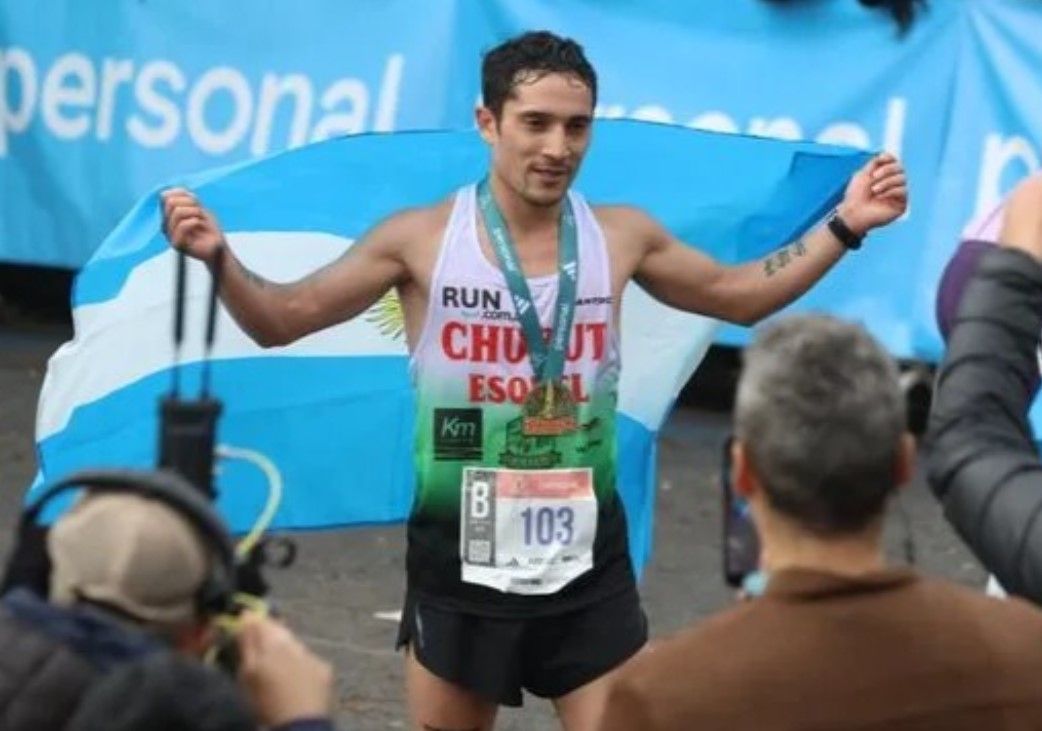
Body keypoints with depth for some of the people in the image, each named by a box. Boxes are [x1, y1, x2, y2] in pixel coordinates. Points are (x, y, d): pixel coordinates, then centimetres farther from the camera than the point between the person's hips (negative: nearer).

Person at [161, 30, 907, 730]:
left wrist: (844, 226, 8)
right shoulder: (422, 239, -7)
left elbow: (736, 295, 17)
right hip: (461, 564, -1)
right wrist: (218, 257, -21)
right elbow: (281, 319, -2)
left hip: (587, 565, 1)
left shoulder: (622, 237, 0)